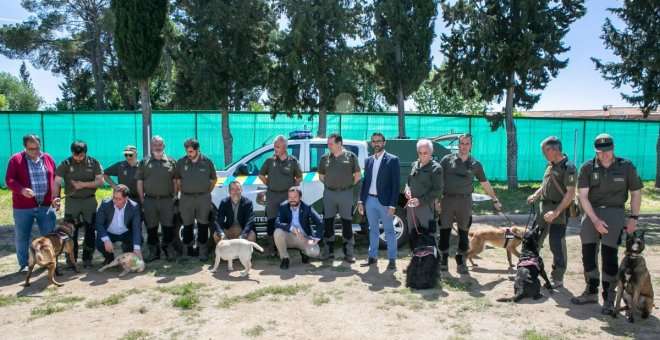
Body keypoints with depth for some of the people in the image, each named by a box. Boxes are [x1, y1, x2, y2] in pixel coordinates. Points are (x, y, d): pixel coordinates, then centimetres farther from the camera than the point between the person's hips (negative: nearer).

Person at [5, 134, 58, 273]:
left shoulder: (48, 158, 7)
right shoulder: (15, 159, -2)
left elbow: (55, 179, 12)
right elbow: (9, 180, -8)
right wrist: (21, 190, -26)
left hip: (46, 206, 2)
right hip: (23, 207, -2)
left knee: (50, 235, 8)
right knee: (22, 237, 8)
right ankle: (24, 264, 21)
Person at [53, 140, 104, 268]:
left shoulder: (93, 163, 0)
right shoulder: (66, 164, -2)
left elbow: (100, 181, -3)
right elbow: (56, 182, -8)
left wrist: (84, 184, -16)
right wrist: (56, 196, -24)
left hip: (89, 201, 1)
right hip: (72, 201, -1)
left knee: (90, 231, 6)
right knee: (70, 232, -1)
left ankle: (87, 259, 17)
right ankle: (71, 260, 10)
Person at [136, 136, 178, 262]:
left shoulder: (171, 162, 7)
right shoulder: (144, 162, 7)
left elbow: (175, 181, 7)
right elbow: (139, 183, 6)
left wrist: (174, 196, 0)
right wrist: (142, 200, 1)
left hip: (167, 200, -1)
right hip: (149, 200, 1)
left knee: (168, 226, 3)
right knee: (151, 227, 7)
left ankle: (169, 251, 14)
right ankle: (153, 252, 18)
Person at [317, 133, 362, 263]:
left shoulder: (350, 156, -1)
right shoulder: (325, 158, 6)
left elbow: (358, 175, 3)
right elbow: (321, 176, 16)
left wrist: (348, 185, 1)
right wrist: (330, 184, 7)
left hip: (346, 194, -3)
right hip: (329, 194, 3)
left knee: (347, 224, 3)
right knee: (328, 223, 7)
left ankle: (348, 253, 12)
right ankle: (328, 251, 19)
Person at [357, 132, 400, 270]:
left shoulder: (392, 160, -5)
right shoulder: (368, 160, 11)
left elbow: (396, 184, -9)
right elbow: (364, 181, 13)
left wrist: (392, 205, -15)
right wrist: (361, 201, 6)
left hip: (384, 202, -5)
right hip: (370, 200, 5)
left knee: (389, 231, 4)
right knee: (373, 230, 14)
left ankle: (392, 259, 13)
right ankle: (372, 257, 23)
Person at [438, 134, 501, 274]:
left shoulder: (476, 164, 8)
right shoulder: (447, 159, 2)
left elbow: (485, 183, 15)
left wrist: (495, 200, 16)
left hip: (465, 201, 1)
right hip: (447, 199, -1)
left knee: (463, 232, 7)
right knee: (444, 231, 2)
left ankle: (461, 261, 18)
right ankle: (443, 260, 15)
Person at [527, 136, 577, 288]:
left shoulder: (568, 168, -14)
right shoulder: (550, 165, 11)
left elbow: (570, 193, -20)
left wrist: (557, 211, -25)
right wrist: (536, 195, 8)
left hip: (558, 211, -8)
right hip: (544, 208, 8)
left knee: (557, 246, 1)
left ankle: (557, 279, 14)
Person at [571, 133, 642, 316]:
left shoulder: (626, 166, -2)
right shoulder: (587, 168, -4)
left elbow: (636, 192, 6)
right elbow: (582, 195, -8)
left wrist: (634, 217, -1)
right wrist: (595, 219, -16)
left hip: (614, 213, -2)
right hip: (592, 213, 2)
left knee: (609, 256, -7)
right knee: (588, 253, 6)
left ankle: (609, 299, 4)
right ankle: (591, 292, 23)